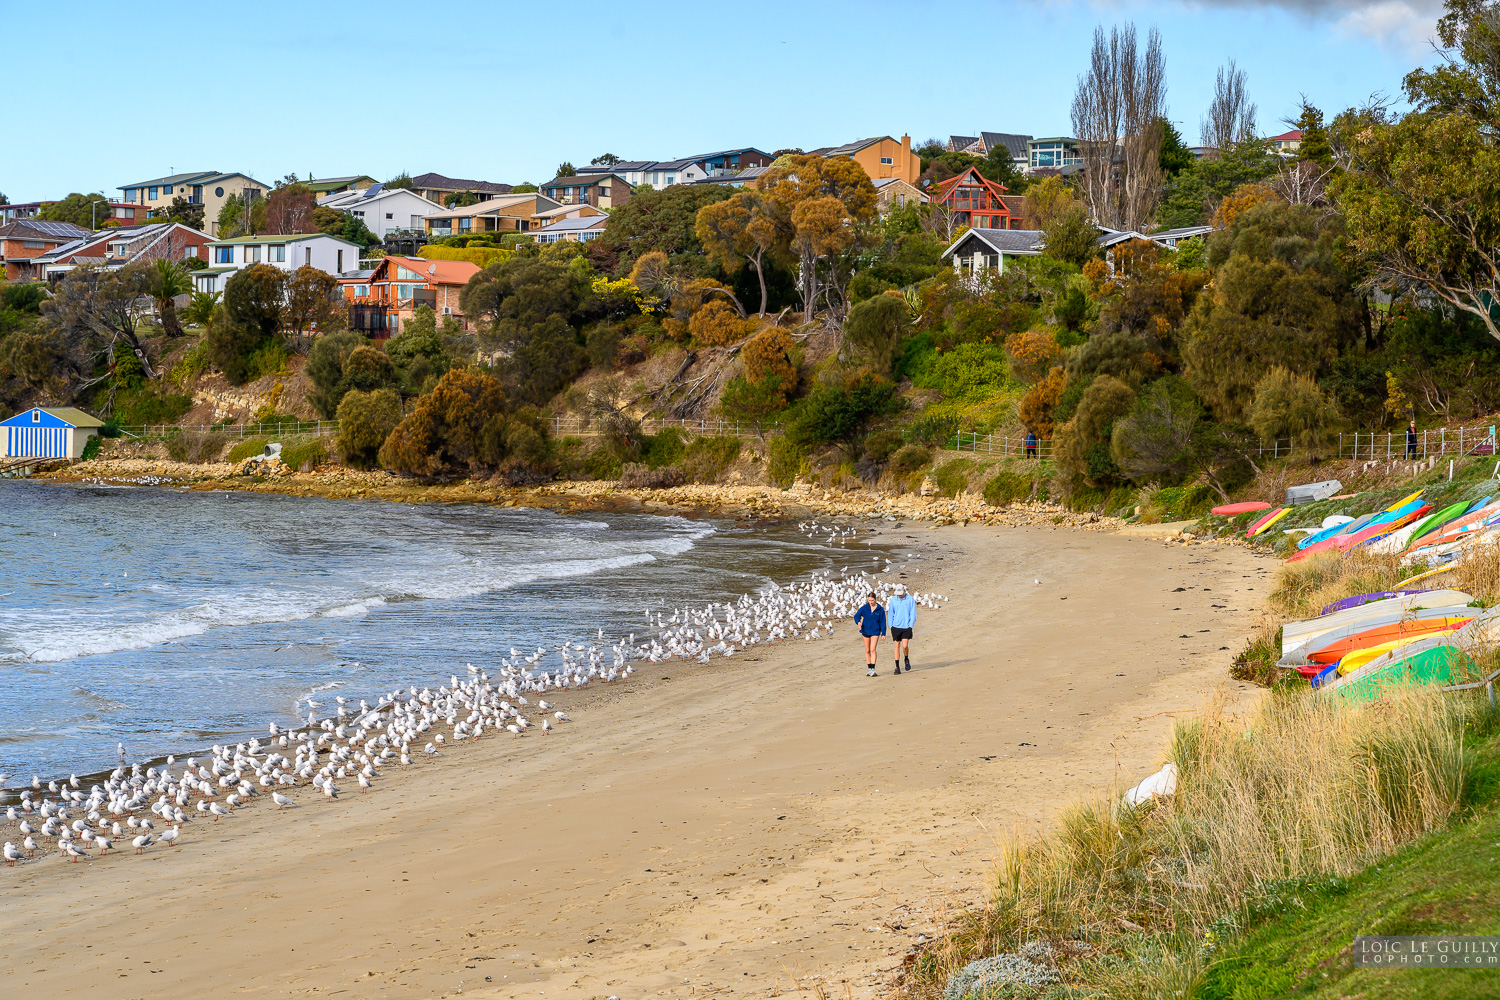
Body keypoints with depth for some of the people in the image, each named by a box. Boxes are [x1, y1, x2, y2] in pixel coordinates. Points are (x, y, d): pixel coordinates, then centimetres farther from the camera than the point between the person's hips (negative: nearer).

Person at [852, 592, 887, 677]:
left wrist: (883, 633, -2)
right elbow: (857, 615, -3)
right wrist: (858, 622, -25)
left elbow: (882, 622, 0)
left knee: (872, 649, -14)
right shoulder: (864, 608, -2)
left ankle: (873, 669, -16)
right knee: (867, 651, 9)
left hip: (875, 632, -3)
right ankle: (869, 669, 19)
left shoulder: (880, 609, -4)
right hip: (866, 631, 3)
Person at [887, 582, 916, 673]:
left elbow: (913, 613, 1)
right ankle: (897, 667, 6)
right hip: (896, 627, 2)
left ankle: (906, 659, 18)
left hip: (906, 627, -2)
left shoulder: (910, 599, -1)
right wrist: (891, 626, 3)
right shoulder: (893, 600, 5)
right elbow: (890, 614, 11)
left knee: (905, 646, -12)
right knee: (897, 646, 1)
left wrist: (911, 625, -6)